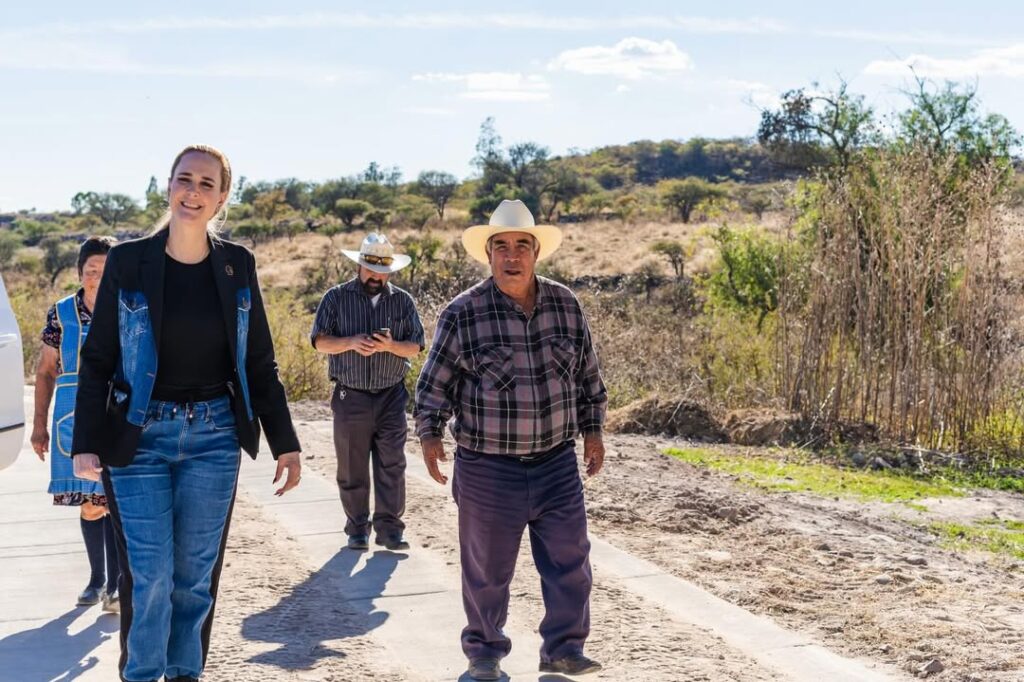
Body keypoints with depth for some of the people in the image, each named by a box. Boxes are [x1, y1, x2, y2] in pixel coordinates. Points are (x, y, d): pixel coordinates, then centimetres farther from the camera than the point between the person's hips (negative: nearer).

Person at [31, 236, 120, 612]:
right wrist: (40, 425, 8)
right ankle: (96, 579, 26)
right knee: (88, 505, 8)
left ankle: (116, 586, 4)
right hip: (76, 423, 2)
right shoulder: (61, 314, 1)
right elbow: (46, 371, 9)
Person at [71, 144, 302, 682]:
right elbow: (97, 359, -1)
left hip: (214, 438, 2)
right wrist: (86, 444, -9)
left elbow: (259, 364, 8)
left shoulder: (237, 266, 3)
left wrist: (285, 444, 5)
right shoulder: (128, 262, -4)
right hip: (141, 436, -2)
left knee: (197, 574, 8)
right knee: (149, 575, -2)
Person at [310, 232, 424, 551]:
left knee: (391, 466, -1)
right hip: (350, 397, -1)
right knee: (352, 470, 6)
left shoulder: (403, 301, 6)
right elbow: (320, 341, -1)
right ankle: (357, 530, 16)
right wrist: (351, 343, -19)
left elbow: (415, 347, 5)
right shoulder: (336, 298, 2)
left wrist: (390, 345, -16)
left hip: (391, 397, 1)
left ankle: (389, 528, 6)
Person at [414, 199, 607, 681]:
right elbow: (435, 384, -2)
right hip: (489, 469, -3)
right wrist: (429, 435, -12)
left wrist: (593, 429, 12)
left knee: (569, 560, 6)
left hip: (557, 464, 3)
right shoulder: (462, 314, -9)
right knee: (487, 569, 8)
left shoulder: (566, 306, 2)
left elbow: (587, 376, 13)